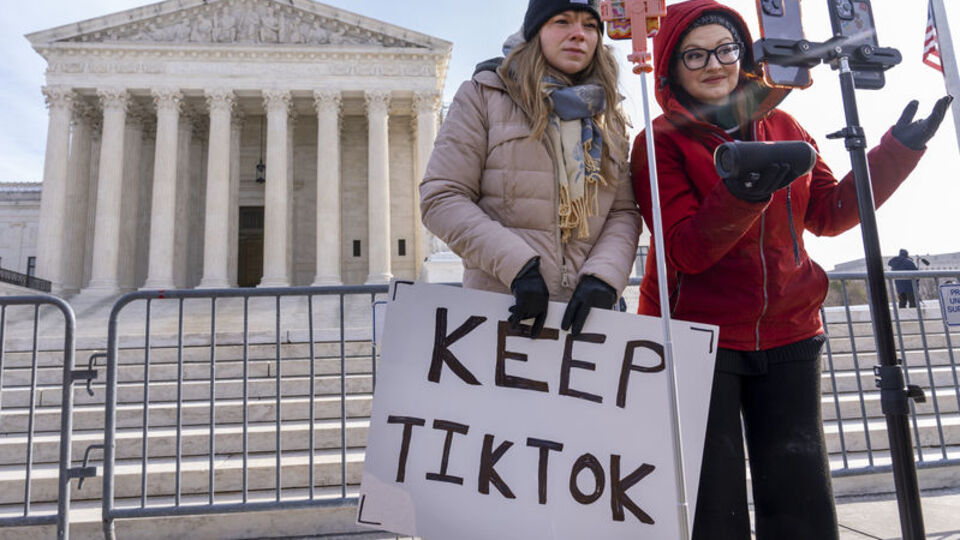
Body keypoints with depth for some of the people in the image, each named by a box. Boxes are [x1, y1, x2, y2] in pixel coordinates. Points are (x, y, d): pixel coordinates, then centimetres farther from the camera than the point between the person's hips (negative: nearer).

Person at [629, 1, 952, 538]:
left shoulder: (782, 126, 11)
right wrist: (740, 196, -30)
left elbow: (829, 212, 12)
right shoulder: (660, 142, -4)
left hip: (788, 334, 5)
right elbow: (686, 252, -14)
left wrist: (898, 151, 4)